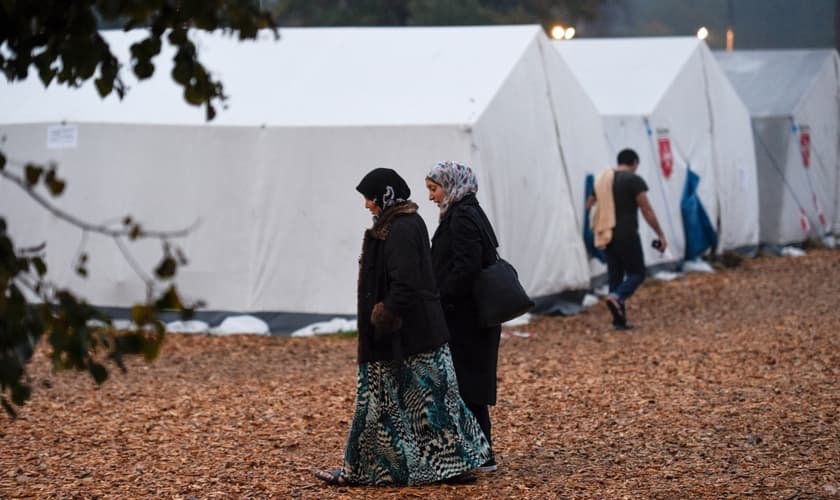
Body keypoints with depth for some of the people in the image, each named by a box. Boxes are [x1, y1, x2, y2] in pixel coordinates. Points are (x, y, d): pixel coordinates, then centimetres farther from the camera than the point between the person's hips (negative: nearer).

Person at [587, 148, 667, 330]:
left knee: (615, 274, 10)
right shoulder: (634, 180, -9)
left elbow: (589, 204, 22)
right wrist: (660, 235, -8)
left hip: (607, 235, 6)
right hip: (626, 235, -6)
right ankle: (617, 297, -25)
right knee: (636, 273, 1)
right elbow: (647, 210, -12)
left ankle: (619, 320, 7)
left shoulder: (602, 179, 12)